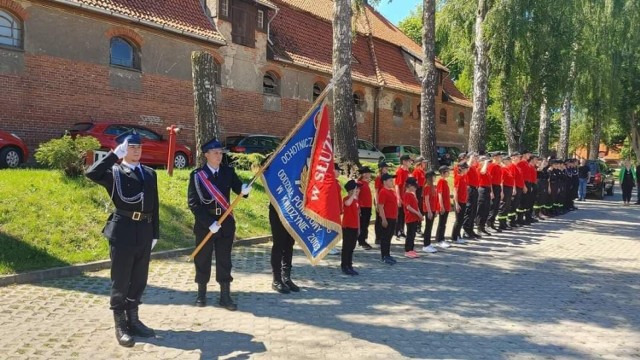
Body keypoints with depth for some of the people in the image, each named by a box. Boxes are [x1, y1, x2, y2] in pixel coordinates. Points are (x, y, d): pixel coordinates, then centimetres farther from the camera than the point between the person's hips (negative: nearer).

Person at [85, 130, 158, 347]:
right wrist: (115, 154, -21)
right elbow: (92, 174, -23)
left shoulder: (150, 173, 14)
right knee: (120, 281, 3)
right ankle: (120, 326, 15)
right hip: (123, 230, -5)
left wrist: (155, 233, 11)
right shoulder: (114, 172, 0)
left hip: (144, 231, 5)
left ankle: (133, 320, 28)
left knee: (139, 280, 13)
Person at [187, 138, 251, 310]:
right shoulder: (197, 174, -6)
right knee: (202, 259, 9)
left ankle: (225, 296, 13)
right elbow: (193, 202, -10)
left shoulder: (228, 172, 3)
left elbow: (239, 188, -6)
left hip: (226, 222, 2)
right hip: (204, 223, -2)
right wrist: (209, 222, -17)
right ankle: (201, 294, 24)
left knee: (224, 260, 6)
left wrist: (244, 189, -31)